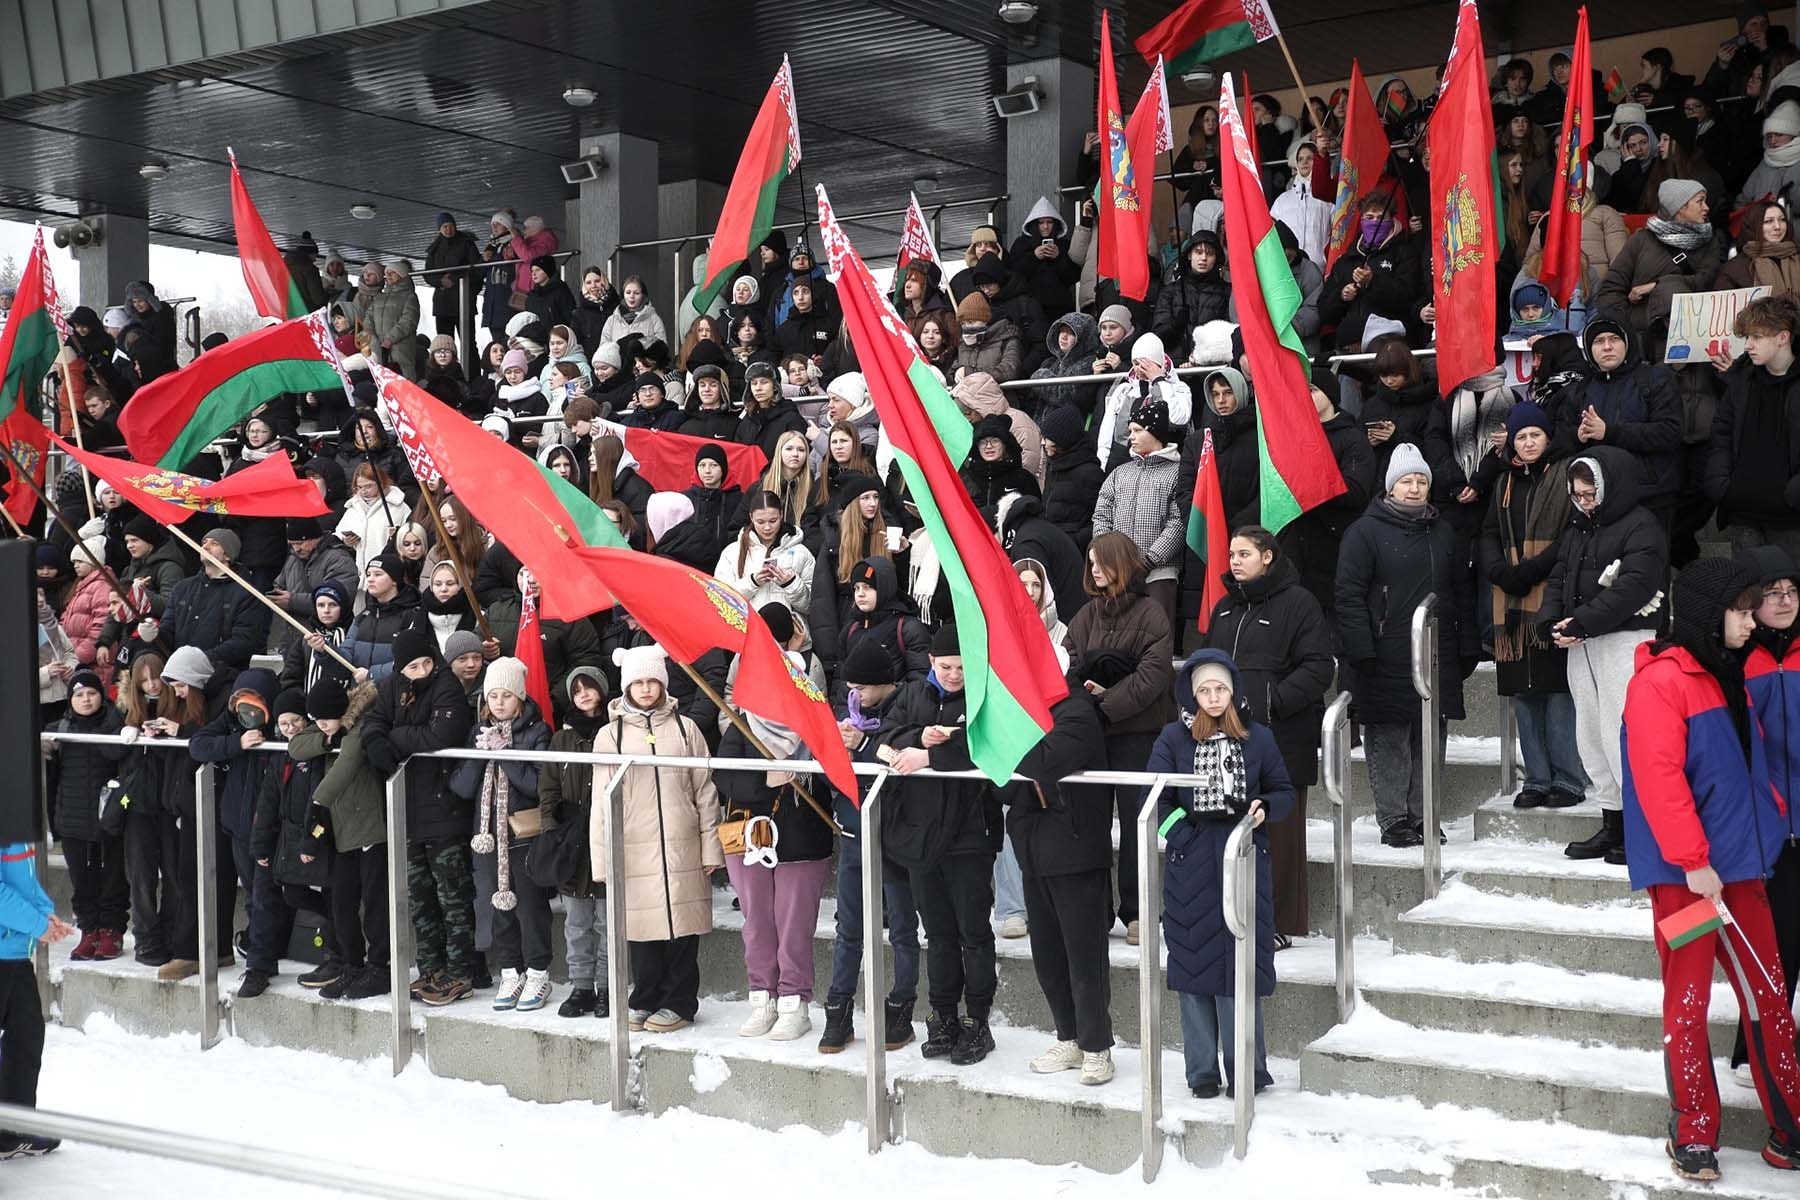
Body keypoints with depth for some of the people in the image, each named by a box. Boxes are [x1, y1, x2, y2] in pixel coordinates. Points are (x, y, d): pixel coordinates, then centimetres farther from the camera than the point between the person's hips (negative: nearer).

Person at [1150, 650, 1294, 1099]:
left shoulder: (1258, 738, 3)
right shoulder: (1173, 738, 2)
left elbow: (1284, 792, 10)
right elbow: (1153, 798, 2)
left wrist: (1265, 809, -10)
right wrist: (1179, 832, -12)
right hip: (1190, 866, 0)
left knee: (1241, 965, 0)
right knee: (1194, 963, 4)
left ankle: (1246, 1070, 9)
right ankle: (1202, 1072, 13)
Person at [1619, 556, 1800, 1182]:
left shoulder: (1728, 678, 14)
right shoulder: (1660, 681, -13)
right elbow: (1658, 778, -19)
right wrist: (1693, 861, -21)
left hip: (1741, 865, 7)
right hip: (1683, 872, -7)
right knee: (1688, 1001, 2)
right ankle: (1694, 1136, 13)